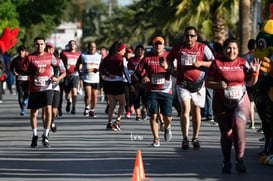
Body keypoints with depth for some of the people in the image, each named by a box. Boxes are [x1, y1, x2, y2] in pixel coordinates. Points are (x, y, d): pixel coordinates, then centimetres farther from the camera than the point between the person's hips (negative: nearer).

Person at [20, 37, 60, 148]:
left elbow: (56, 66, 23)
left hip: (47, 88, 0)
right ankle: (35, 136, 26)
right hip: (34, 89, 0)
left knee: (48, 111, -15)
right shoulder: (30, 57, -2)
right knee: (33, 113, 7)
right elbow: (22, 71, -4)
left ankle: (45, 137, -3)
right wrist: (35, 71, -18)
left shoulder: (50, 57, 5)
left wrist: (54, 76, 6)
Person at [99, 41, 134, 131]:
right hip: (117, 82, -5)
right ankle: (117, 121, -8)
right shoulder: (120, 58, -7)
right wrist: (130, 84, -11)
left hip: (107, 82, 5)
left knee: (112, 104, 14)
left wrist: (107, 74, -12)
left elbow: (101, 67, -2)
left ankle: (109, 123, 8)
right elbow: (124, 70, -12)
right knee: (122, 103, 8)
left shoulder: (108, 57, 9)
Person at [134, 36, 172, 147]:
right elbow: (137, 71, 8)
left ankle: (167, 128, 32)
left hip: (166, 91, -1)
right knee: (153, 116, -5)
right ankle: (156, 139, 7)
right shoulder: (147, 58, 4)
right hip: (151, 91, 1)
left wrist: (167, 67, -22)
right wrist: (141, 78, -14)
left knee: (167, 117, -3)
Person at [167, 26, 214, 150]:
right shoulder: (178, 47, 5)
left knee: (196, 111, 9)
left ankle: (195, 138, 24)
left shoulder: (202, 48, 0)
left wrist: (201, 63, -17)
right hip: (182, 83, 0)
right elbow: (169, 57, 23)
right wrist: (172, 68, 5)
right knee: (185, 108, -15)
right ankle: (185, 139, -17)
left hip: (198, 84, 0)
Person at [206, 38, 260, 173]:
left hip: (240, 101, 0)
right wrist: (218, 85, -18)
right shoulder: (217, 63, 0)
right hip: (222, 103, 0)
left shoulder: (243, 63, 5)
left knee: (239, 127, -20)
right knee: (226, 133, 1)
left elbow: (250, 83, 10)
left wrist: (254, 72, -8)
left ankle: (240, 161, -15)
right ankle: (226, 162, 20)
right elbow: (208, 82, 2)